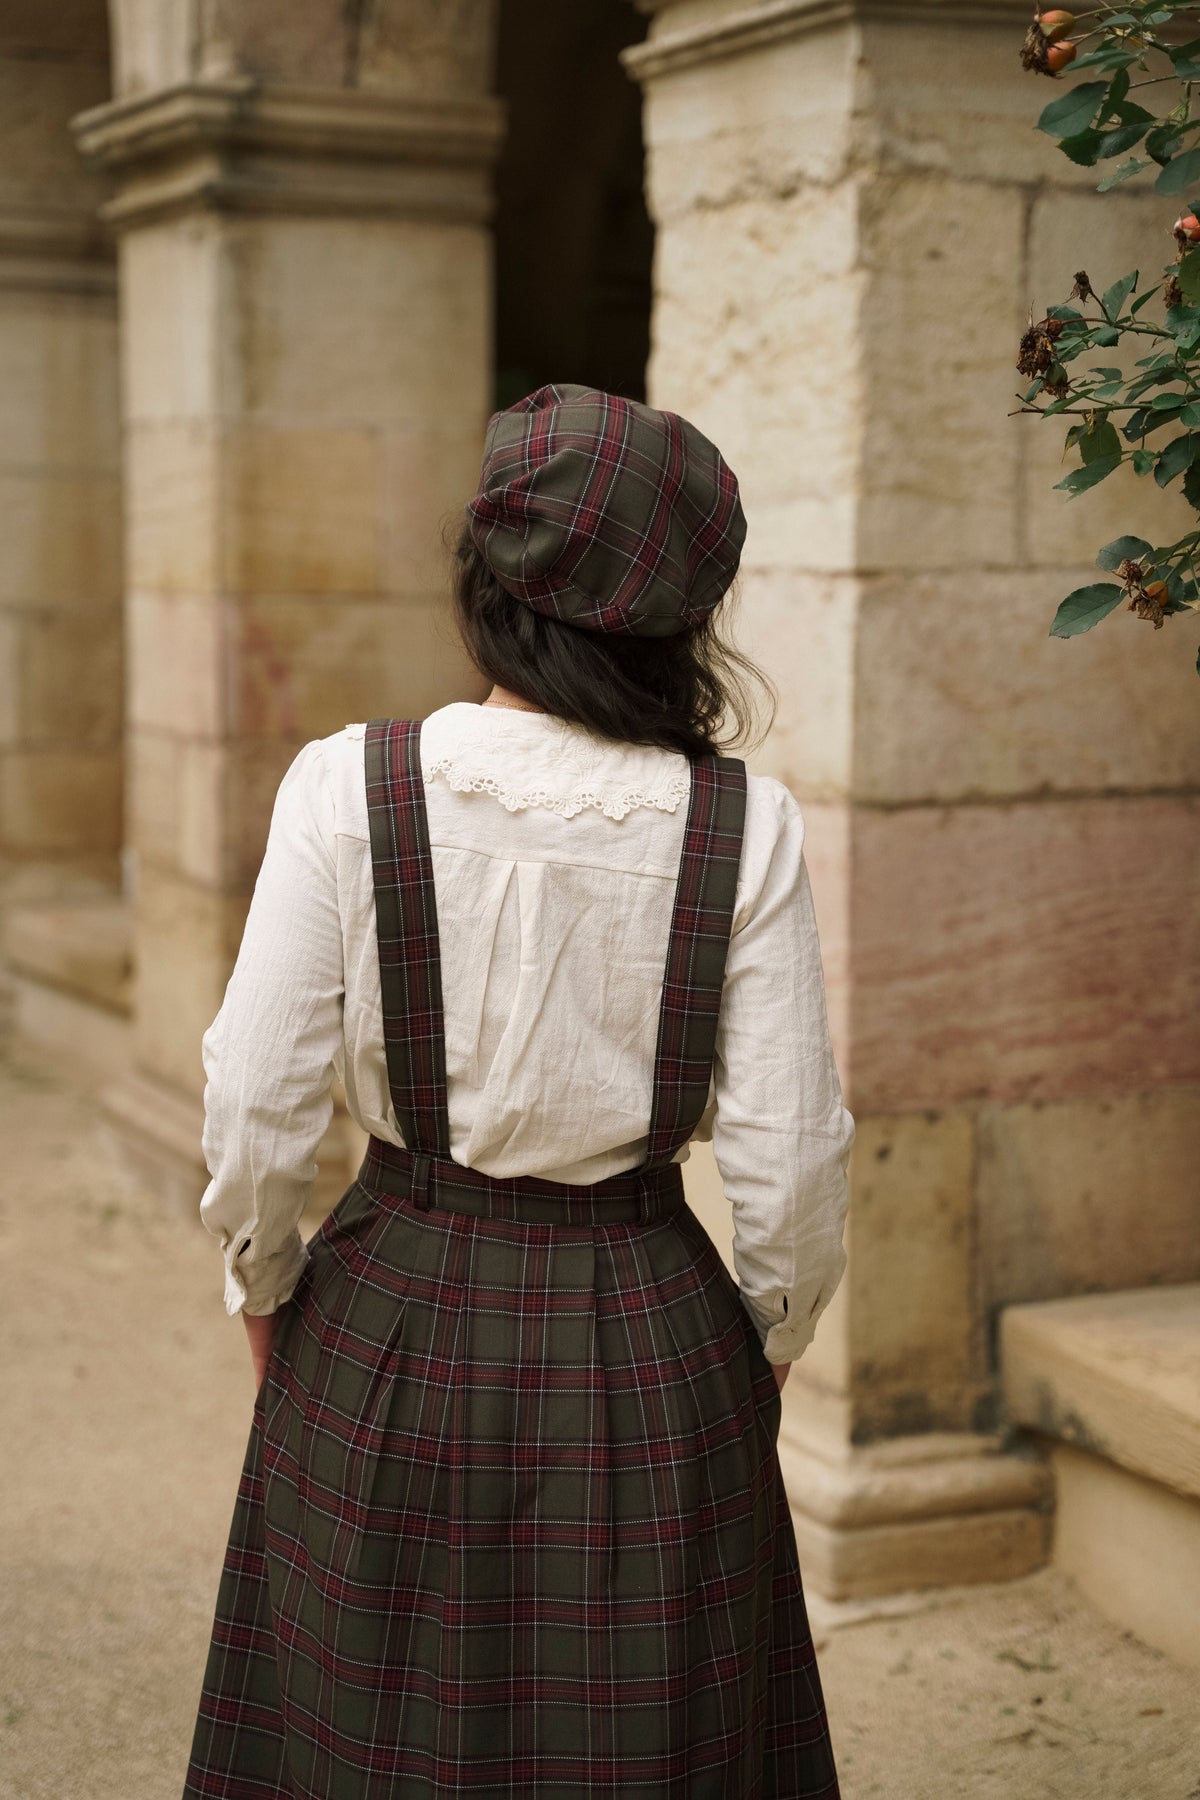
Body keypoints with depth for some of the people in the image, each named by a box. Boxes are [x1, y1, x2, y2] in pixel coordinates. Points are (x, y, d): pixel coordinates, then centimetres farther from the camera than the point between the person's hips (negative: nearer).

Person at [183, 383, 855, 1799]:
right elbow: (789, 1164, -8)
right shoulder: (746, 829, -12)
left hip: (389, 1345, 0)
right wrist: (767, 1355, 10)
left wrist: (267, 1302, 9)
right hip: (650, 1363, 1)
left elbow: (256, 1119, -10)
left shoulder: (349, 790, -14)